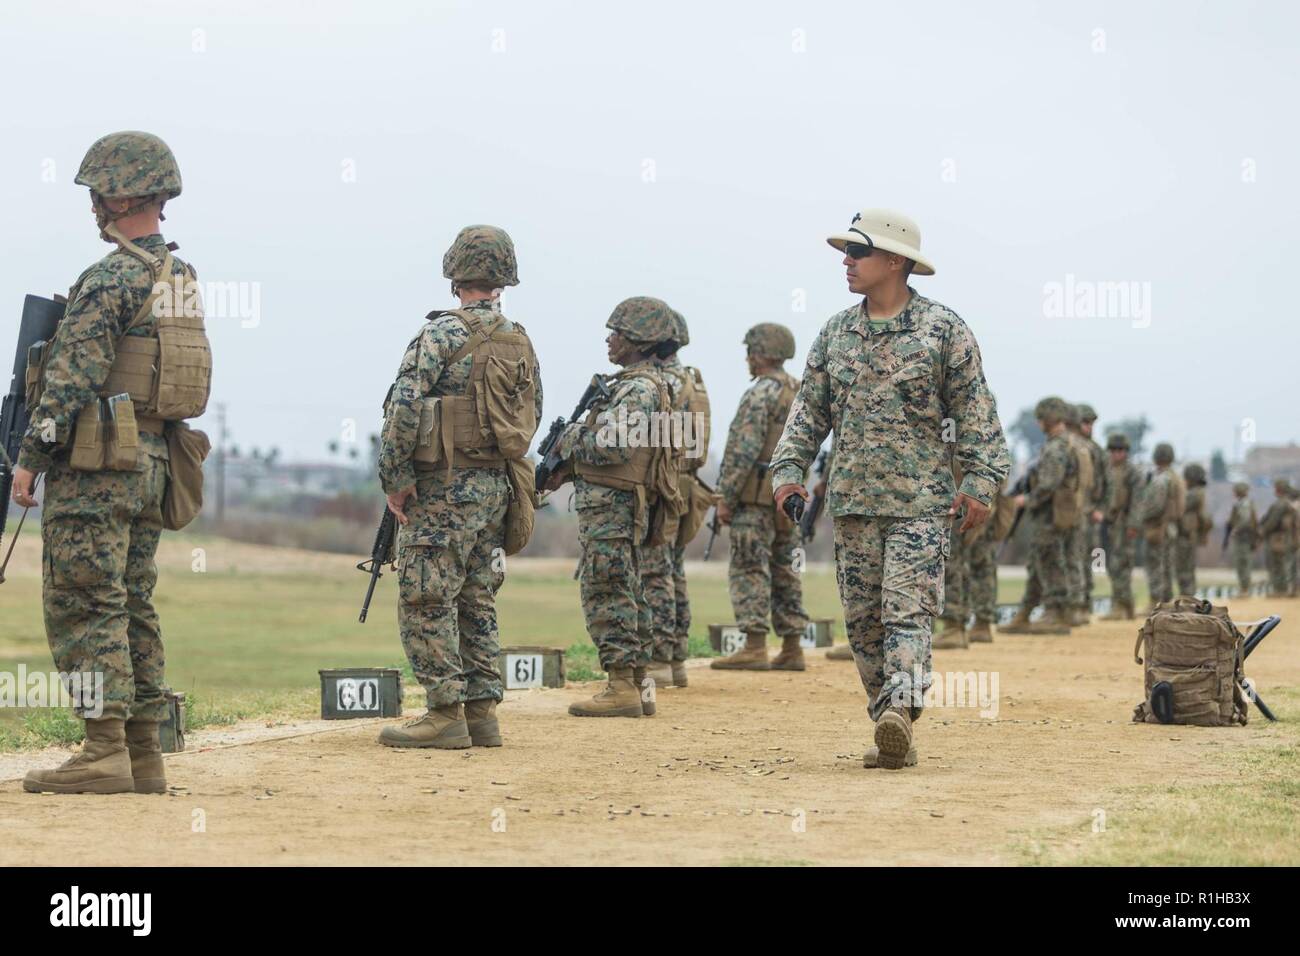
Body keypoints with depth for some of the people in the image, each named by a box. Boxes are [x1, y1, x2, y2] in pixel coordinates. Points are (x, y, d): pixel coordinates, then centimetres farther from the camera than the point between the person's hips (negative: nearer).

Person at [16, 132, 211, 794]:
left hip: (94, 465, -8)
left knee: (84, 606, -7)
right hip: (154, 462, 9)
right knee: (132, 607, 11)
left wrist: (30, 459, -12)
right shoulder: (184, 279, 14)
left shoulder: (111, 278, -13)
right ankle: (143, 753, 10)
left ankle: (104, 753, -10)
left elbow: (72, 379, -17)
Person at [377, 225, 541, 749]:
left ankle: (445, 715, -5)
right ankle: (481, 713, 12)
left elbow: (404, 409, -19)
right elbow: (532, 417, 17)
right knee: (477, 603, 12)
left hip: (443, 489, -7)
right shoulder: (520, 341, 11)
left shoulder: (443, 333, -12)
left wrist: (396, 478, -12)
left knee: (426, 602, -3)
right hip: (495, 489, 7)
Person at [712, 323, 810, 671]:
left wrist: (725, 496, -14)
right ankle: (791, 650, 11)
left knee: (750, 570, -6)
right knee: (785, 571, 11)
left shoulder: (760, 394, -13)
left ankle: (755, 648, -11)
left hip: (756, 496, -8)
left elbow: (744, 451, -18)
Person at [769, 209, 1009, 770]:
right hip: (852, 502, 5)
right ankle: (891, 737, 8)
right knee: (864, 621, 3)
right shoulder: (835, 333, 12)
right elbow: (809, 408, 15)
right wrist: (789, 469, 3)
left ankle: (899, 711, -28)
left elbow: (975, 412, -2)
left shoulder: (944, 329, -1)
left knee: (908, 611, -15)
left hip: (921, 501, -5)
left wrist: (980, 481, -10)